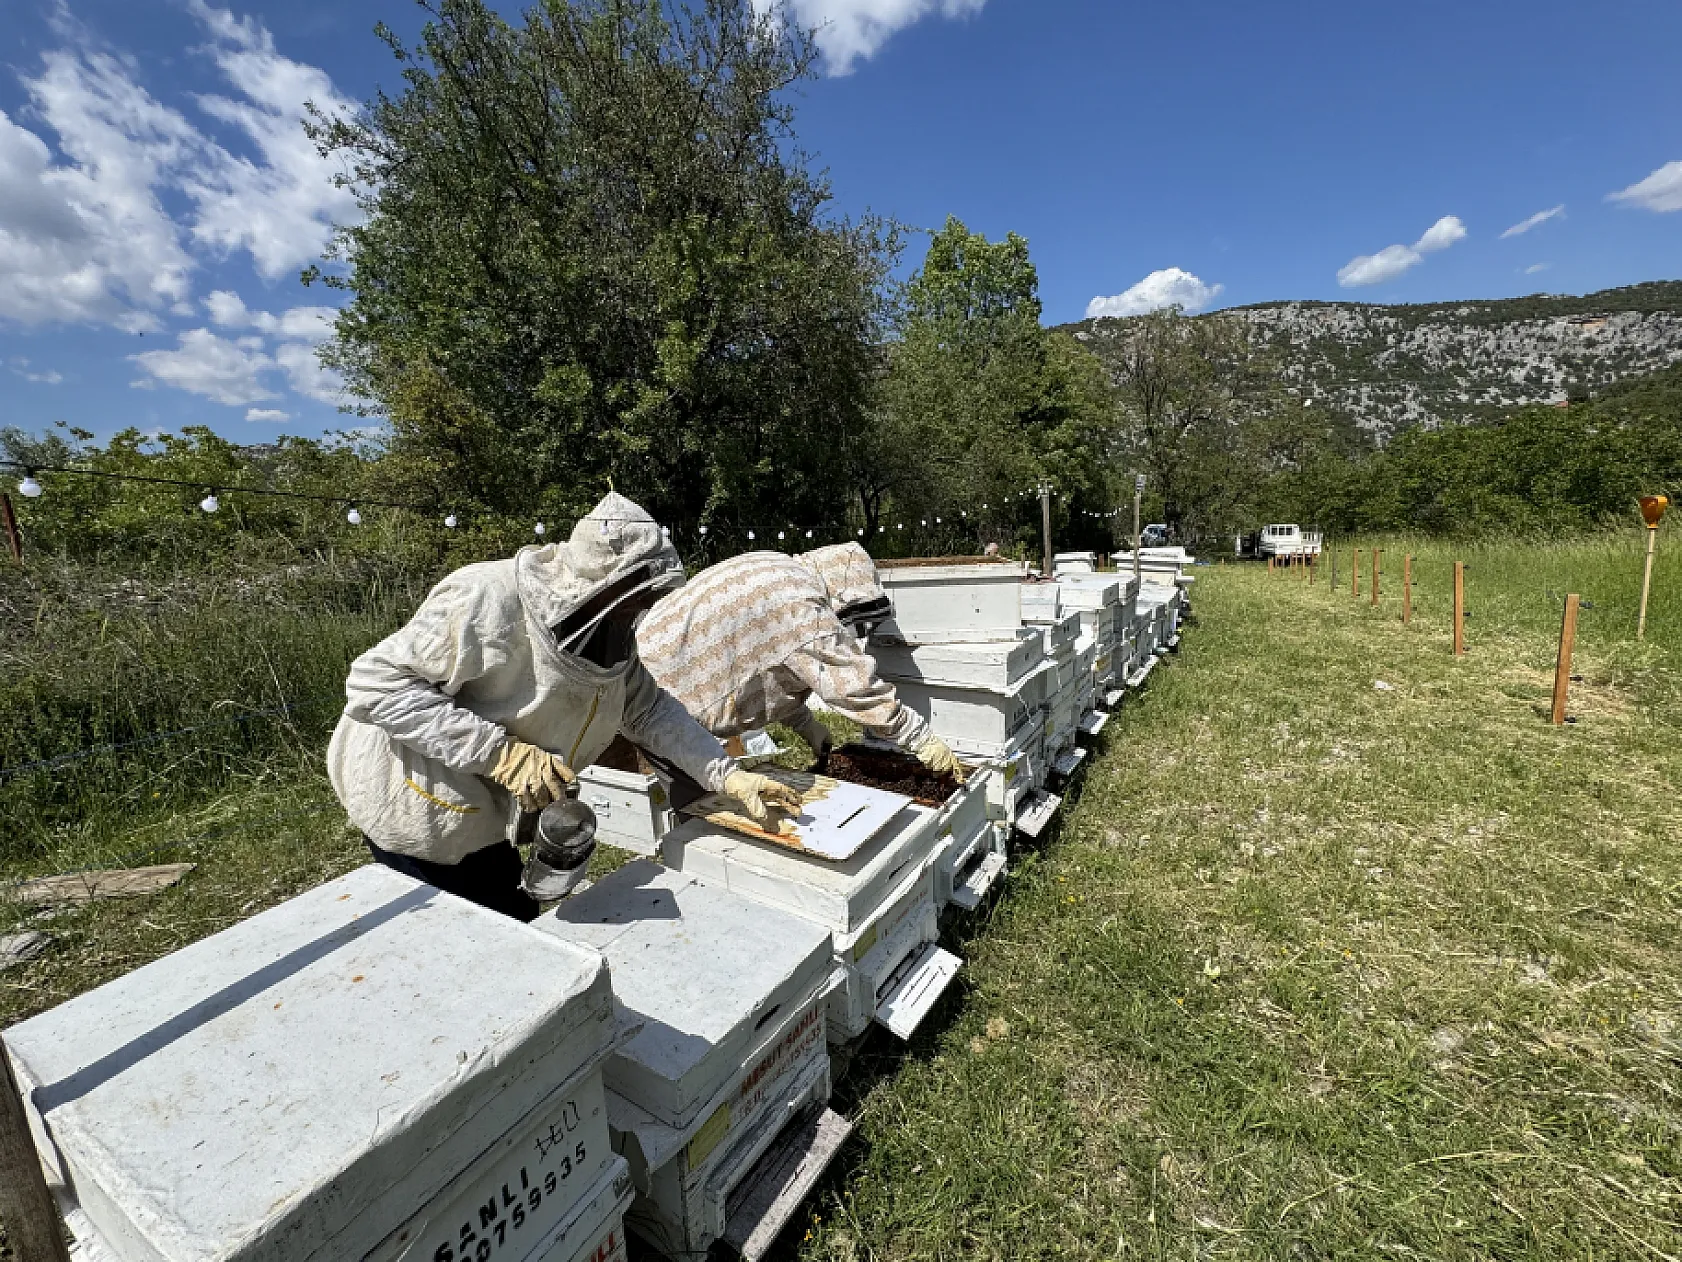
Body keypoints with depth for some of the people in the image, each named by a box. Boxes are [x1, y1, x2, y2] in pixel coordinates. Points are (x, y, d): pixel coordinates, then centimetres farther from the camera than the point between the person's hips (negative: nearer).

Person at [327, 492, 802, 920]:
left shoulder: (609, 630, -7)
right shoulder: (487, 600, -31)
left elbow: (648, 709, -5)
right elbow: (375, 683, -29)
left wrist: (730, 777, -15)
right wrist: (502, 753, -35)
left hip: (477, 806, 7)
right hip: (413, 802, -7)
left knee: (515, 923, 18)